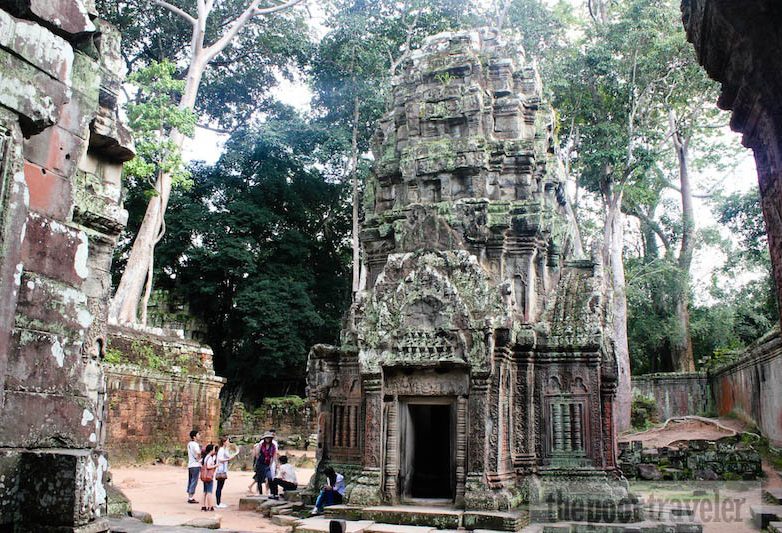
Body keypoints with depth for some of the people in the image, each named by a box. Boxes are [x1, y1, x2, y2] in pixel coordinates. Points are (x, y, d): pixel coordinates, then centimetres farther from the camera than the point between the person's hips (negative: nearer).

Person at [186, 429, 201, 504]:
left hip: (190, 465, 9)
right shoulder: (195, 444, -15)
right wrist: (199, 459, -14)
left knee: (190, 481, 13)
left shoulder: (189, 444, 13)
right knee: (194, 481, -4)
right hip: (196, 465, -9)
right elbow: (198, 453, -32)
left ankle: (189, 497, 19)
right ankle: (191, 498, -2)